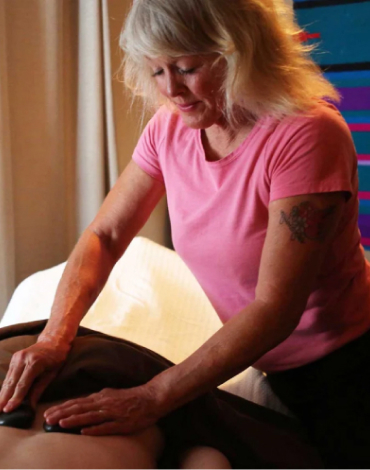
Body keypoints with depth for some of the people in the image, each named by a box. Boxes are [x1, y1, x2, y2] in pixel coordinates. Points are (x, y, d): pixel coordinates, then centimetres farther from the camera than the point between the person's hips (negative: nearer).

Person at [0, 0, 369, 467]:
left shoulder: (308, 135, -28)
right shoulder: (169, 128, -7)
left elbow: (275, 308, -30)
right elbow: (103, 236, -2)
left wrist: (152, 398, -32)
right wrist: (54, 336, -19)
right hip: (271, 367, 5)